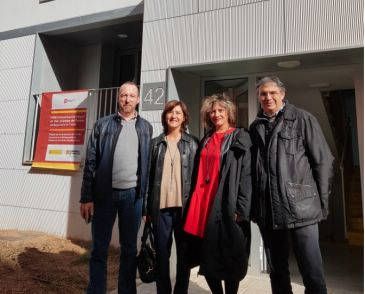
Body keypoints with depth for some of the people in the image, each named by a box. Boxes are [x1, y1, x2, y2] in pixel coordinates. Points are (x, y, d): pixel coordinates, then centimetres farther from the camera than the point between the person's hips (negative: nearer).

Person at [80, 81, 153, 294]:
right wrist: (86, 197, -4)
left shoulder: (146, 127, 8)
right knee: (99, 249, 7)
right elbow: (91, 162, 1)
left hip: (133, 195, 1)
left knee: (129, 249, 11)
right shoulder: (103, 125, 4)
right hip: (105, 193, -1)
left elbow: (149, 164, 6)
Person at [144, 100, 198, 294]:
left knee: (184, 252, 8)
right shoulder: (156, 143, 9)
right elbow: (149, 175, 7)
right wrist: (147, 207, 3)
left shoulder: (192, 143, 6)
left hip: (184, 205, -1)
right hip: (161, 206, 1)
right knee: (162, 252, 8)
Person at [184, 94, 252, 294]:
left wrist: (242, 209, -15)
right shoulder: (205, 141, 17)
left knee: (230, 259, 4)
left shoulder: (240, 138, 0)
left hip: (227, 206, -5)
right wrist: (196, 205, 9)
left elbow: (246, 176, -8)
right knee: (207, 259, 10)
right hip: (204, 206, 5)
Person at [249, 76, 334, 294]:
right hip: (267, 210, 4)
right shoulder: (255, 127, 11)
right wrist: (253, 205, 9)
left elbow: (323, 161, -1)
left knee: (312, 271, 2)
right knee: (277, 270, 15)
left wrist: (322, 203, -4)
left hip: (300, 207, -3)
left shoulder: (302, 119, 1)